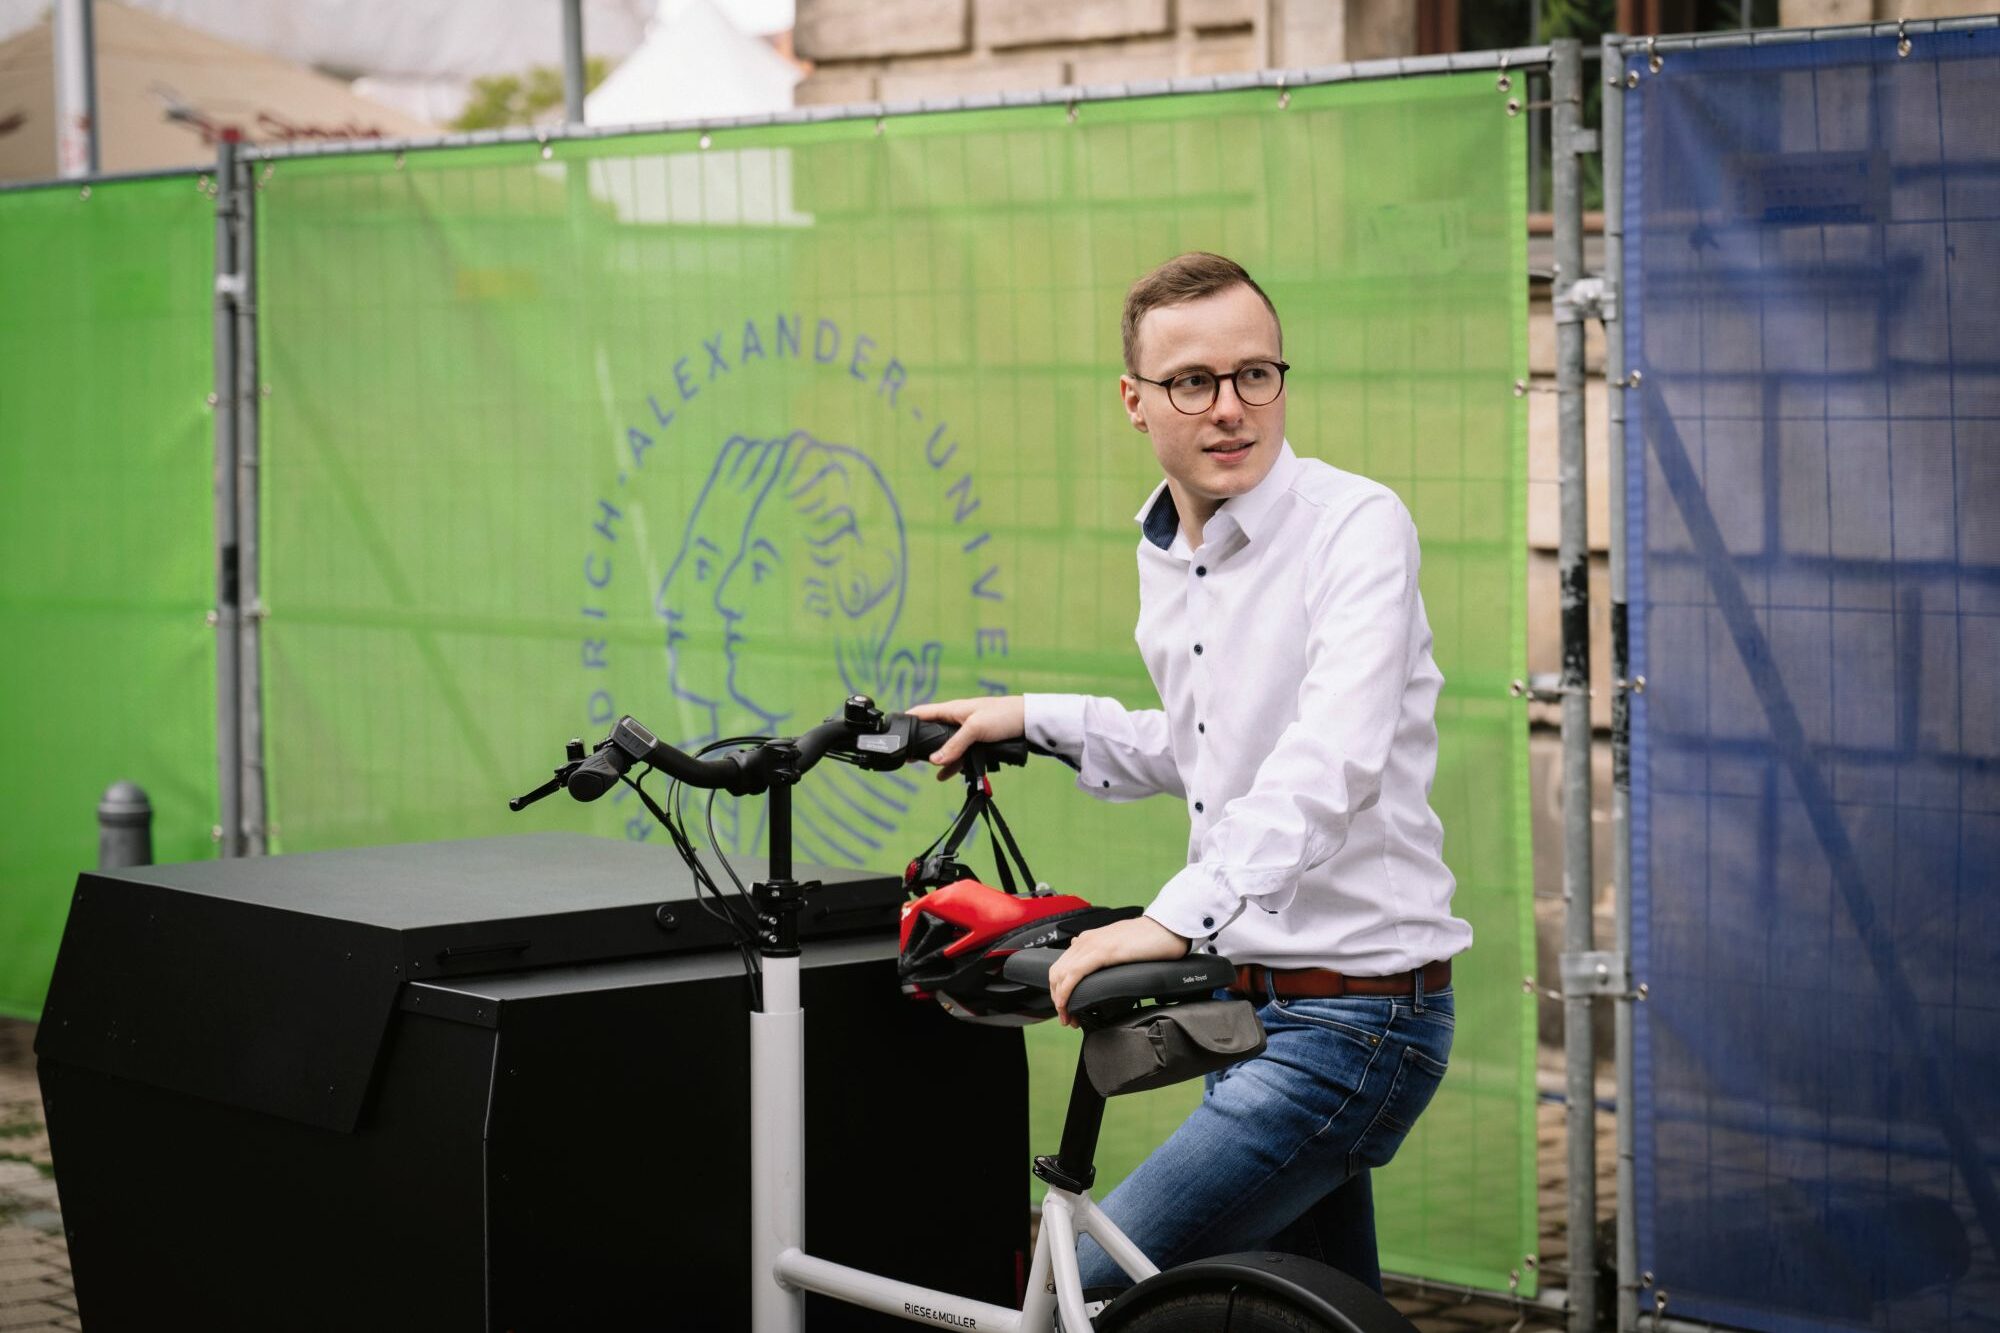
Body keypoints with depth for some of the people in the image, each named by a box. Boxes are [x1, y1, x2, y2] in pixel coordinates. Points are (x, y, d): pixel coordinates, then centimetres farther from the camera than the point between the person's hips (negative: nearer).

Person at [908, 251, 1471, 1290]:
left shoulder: (1356, 525, -17)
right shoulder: (1164, 552, 9)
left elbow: (1331, 760, -32)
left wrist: (1177, 917, -43)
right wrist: (1037, 722, 21)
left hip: (1352, 1016, -9)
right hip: (1255, 1005, 9)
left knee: (1093, 1294, -12)